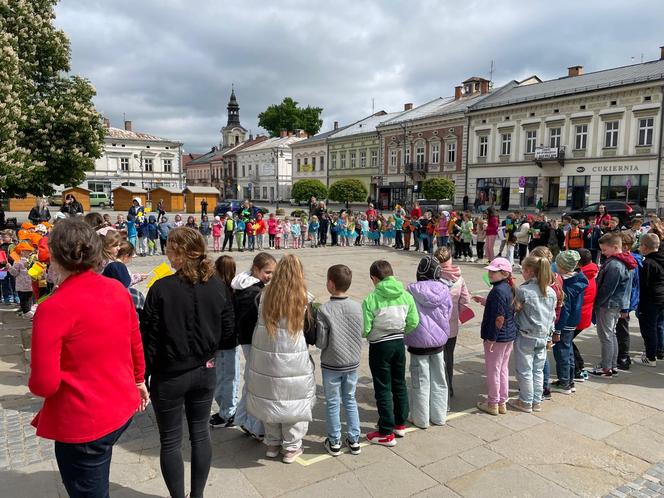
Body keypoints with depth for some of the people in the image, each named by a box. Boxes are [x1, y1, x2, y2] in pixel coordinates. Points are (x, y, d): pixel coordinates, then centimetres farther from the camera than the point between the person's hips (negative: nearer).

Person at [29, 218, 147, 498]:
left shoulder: (53, 308, -23)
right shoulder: (118, 290, -5)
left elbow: (44, 384, -20)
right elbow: (136, 345, 6)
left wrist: (34, 384, 3)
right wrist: (138, 381, 22)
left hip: (82, 426, -5)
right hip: (123, 409, 6)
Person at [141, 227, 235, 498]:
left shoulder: (161, 288, -18)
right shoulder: (218, 286, -7)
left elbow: (149, 338, -13)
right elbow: (228, 328, 2)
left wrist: (143, 376, -3)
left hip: (169, 376, -4)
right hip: (205, 371, 4)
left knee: (170, 441, 13)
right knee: (200, 433, 18)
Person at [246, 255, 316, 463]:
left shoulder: (265, 296, -7)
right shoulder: (303, 300, -13)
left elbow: (257, 325, 2)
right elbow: (311, 336, -6)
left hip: (265, 360, 3)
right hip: (293, 362, -3)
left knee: (270, 399, 18)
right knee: (294, 402, 13)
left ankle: (272, 444, 33)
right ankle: (291, 447, 24)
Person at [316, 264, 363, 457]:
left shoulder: (324, 310, -20)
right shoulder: (357, 307, -8)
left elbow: (321, 343, -15)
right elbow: (360, 335, 1)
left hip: (331, 365, -3)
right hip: (353, 363, 4)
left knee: (332, 403, 13)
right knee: (350, 400, 19)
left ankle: (334, 443, 24)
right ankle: (354, 440, 27)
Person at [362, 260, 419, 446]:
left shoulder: (371, 299, -19)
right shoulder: (406, 295, -5)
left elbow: (364, 329, -18)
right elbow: (414, 323, -3)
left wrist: (367, 335, 5)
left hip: (380, 346, -5)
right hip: (399, 343, 5)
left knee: (383, 389, 6)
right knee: (399, 384, 20)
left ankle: (386, 433, 15)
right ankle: (400, 424, 35)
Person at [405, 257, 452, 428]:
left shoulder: (412, 290, -16)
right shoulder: (444, 290, -8)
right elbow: (448, 315, 2)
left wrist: (406, 339, 7)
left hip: (419, 343, -3)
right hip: (439, 341, 3)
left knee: (421, 381, 8)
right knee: (439, 380, 16)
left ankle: (421, 419, 20)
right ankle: (439, 417, 28)